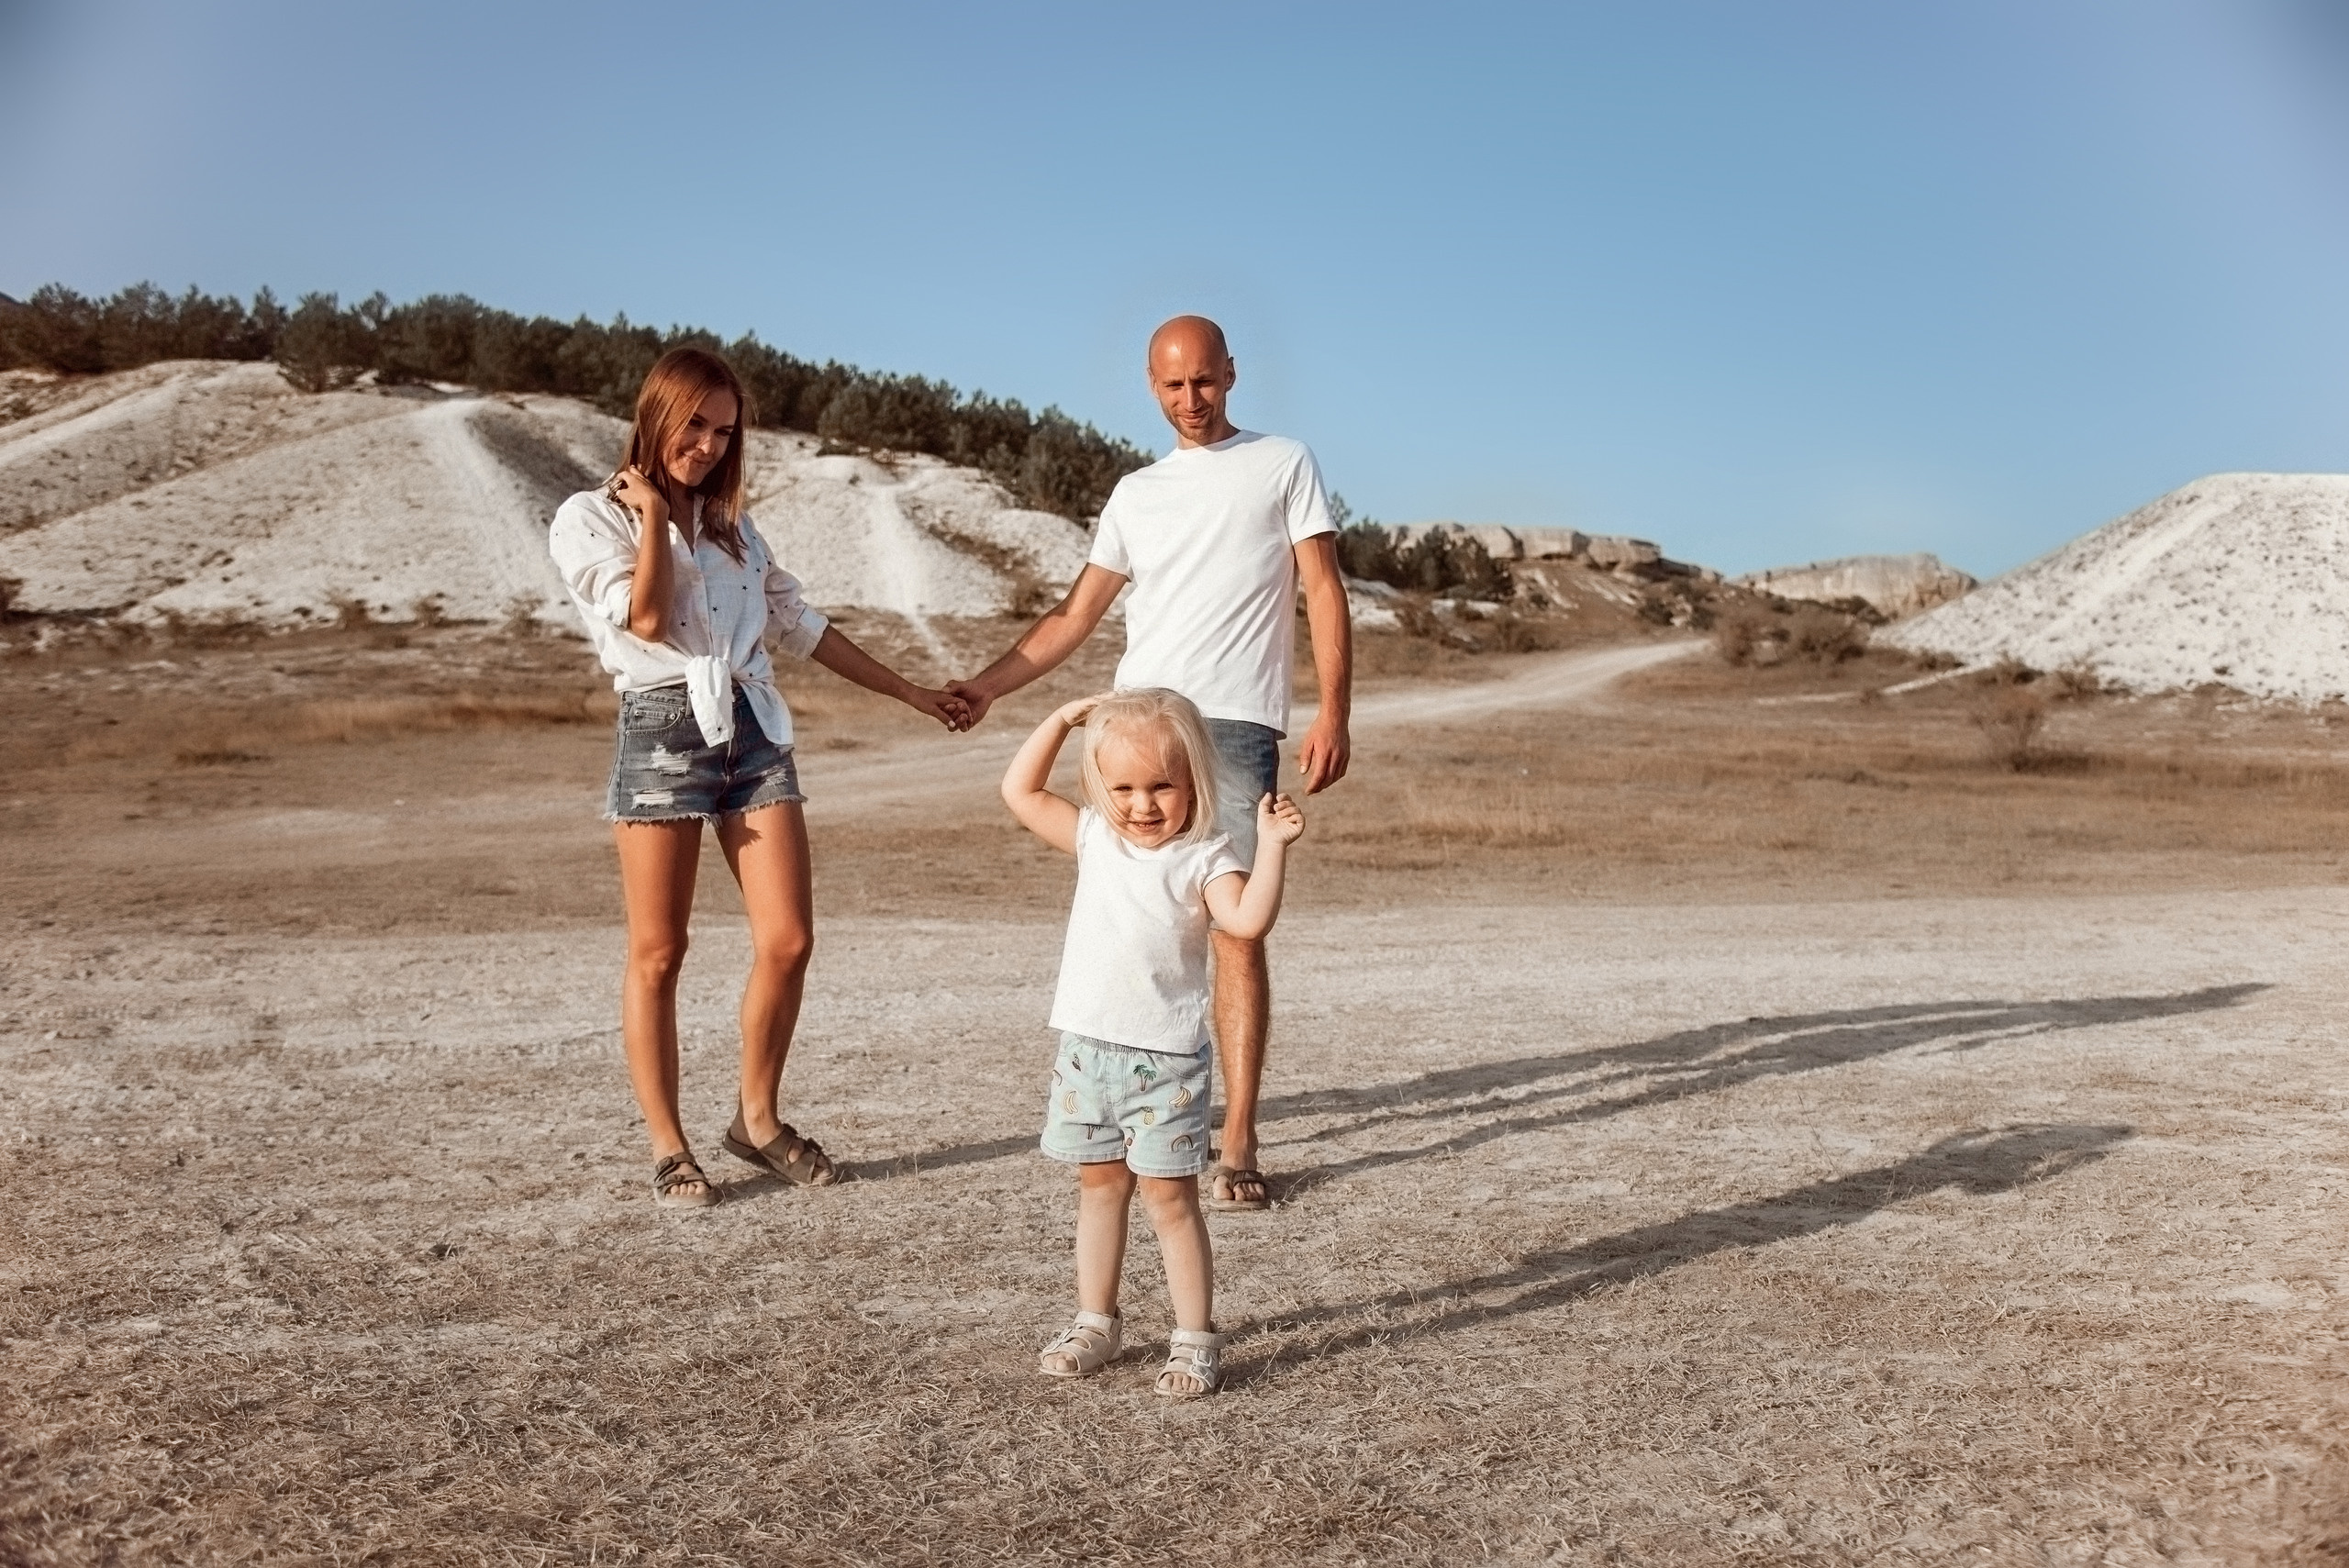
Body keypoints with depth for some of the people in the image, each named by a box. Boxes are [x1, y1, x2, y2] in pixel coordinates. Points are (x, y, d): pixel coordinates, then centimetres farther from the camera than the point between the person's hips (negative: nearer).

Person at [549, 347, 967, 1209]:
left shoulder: (730, 523, 19)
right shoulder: (590, 517, 3)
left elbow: (800, 624, 21)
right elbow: (645, 620, -12)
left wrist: (913, 693, 20)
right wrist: (652, 513, -4)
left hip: (753, 728, 5)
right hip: (663, 732, -4)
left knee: (788, 940, -2)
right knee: (658, 954, 1)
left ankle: (757, 1117, 17)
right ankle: (668, 1145, 13)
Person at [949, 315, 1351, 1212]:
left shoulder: (1284, 465, 10)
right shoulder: (1136, 493, 21)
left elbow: (1323, 594, 2)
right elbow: (1075, 616, 20)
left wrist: (1333, 713, -10)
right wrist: (988, 686, 10)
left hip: (1236, 726, -4)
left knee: (1236, 931, -7)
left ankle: (1237, 1145, -5)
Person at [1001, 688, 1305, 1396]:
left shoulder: (1205, 857, -9)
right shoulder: (1093, 838, 5)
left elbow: (1247, 921, -25)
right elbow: (1020, 792, 7)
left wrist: (1271, 845, -30)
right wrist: (1064, 718, 2)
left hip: (1166, 1059, -5)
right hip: (1086, 1050, 5)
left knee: (1169, 1197, 1)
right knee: (1099, 1186, 16)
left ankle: (1195, 1340, 12)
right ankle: (1096, 1322, 30)